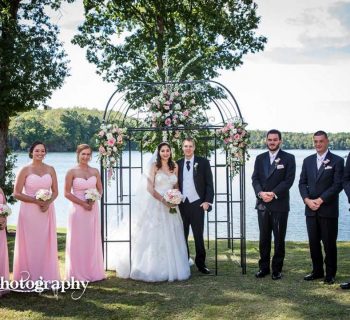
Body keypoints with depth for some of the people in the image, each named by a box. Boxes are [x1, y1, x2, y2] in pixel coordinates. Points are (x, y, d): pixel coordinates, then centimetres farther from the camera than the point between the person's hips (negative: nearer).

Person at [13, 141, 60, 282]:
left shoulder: (50, 169, 7)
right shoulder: (25, 170, -3)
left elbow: (55, 191, 10)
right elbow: (16, 193, -6)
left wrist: (48, 202, -10)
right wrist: (36, 201, -15)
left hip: (47, 211, 3)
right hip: (29, 212, -3)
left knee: (46, 244, 6)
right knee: (30, 244, 0)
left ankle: (46, 276, 15)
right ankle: (29, 277, 8)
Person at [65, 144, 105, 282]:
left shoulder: (95, 171, 5)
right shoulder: (72, 172, -5)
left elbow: (100, 190, 12)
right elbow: (67, 193, -7)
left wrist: (93, 200, -8)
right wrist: (82, 203, -14)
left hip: (93, 210, 4)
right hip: (78, 210, -4)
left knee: (93, 241, 10)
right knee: (78, 242, 3)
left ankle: (92, 272, 22)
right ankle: (78, 274, 13)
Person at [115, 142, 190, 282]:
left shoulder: (174, 166, 9)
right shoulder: (154, 166, -4)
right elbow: (150, 188, -10)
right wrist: (163, 200, -17)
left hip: (170, 206, 5)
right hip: (156, 206, -4)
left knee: (170, 238, 8)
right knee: (154, 237, -1)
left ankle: (171, 269, 19)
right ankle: (155, 269, 7)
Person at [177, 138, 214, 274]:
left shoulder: (203, 162, 1)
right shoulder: (178, 164, 9)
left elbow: (209, 184, -1)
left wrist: (207, 201, -9)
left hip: (197, 204, -2)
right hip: (181, 205, 2)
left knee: (198, 236, 4)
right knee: (182, 236, 6)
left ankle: (201, 264, 14)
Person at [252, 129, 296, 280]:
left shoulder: (288, 158, 0)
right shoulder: (260, 158, 11)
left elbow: (288, 180, -8)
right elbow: (255, 178, 5)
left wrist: (273, 194, -17)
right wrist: (260, 193, -14)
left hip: (280, 204, -3)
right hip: (262, 204, 3)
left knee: (279, 238, 3)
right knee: (263, 238, 8)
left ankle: (277, 269, 12)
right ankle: (263, 267, 18)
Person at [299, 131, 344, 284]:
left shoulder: (337, 161, -3)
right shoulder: (308, 161, 12)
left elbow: (338, 185, -9)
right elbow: (302, 183, 9)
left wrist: (320, 200, -15)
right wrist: (307, 200, -7)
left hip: (328, 210, -4)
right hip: (311, 209, 4)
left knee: (329, 243, 2)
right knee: (313, 242, 8)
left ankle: (330, 273, 13)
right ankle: (317, 271, 20)